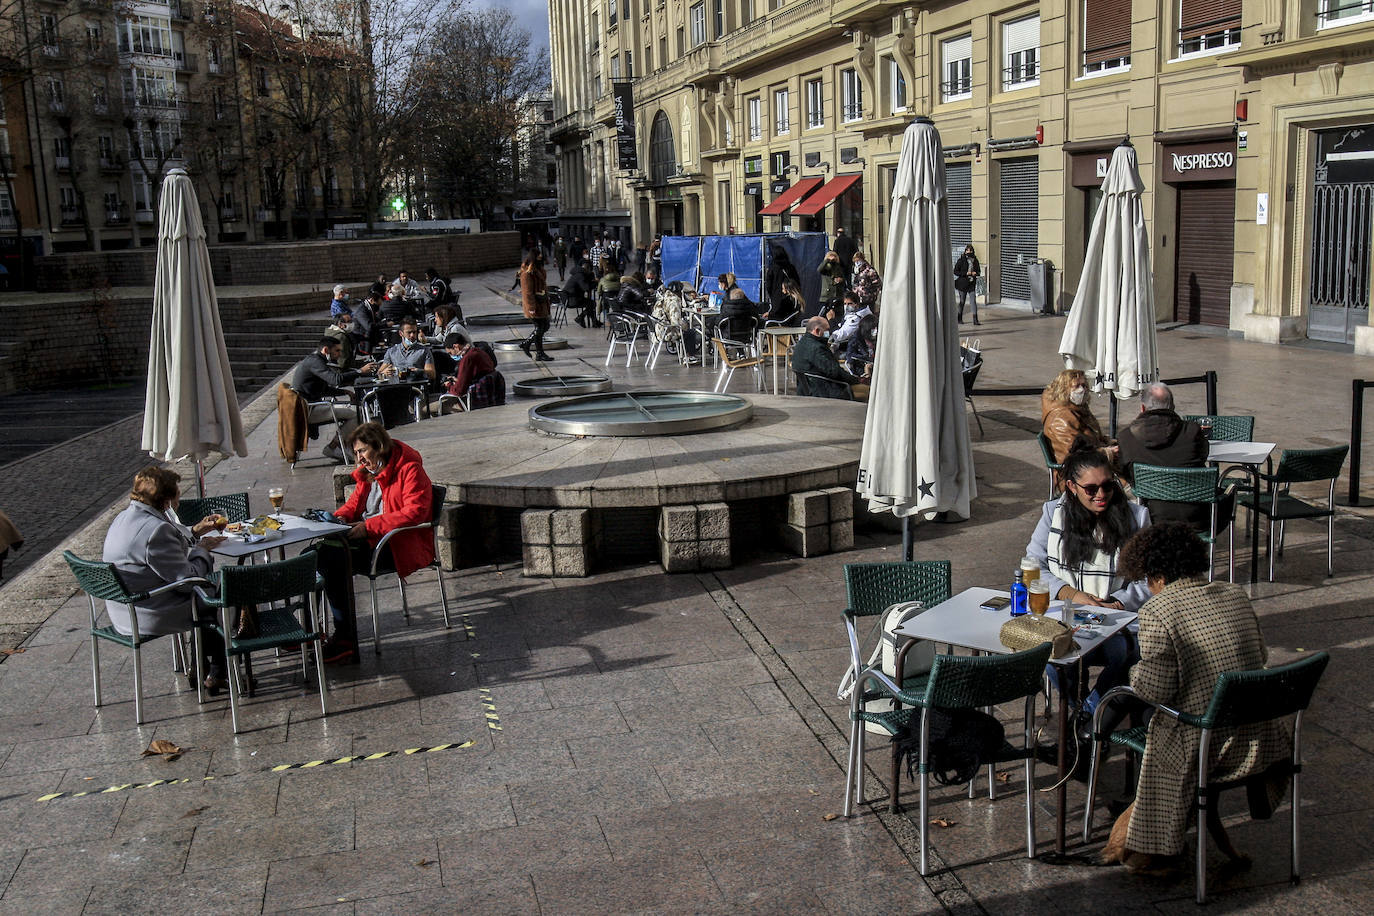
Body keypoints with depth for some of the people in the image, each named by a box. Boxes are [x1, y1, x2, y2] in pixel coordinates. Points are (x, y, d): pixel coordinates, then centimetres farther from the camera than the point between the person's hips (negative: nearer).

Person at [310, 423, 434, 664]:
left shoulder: (409, 470, -10)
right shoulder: (368, 472, 17)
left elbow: (414, 512, -21)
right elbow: (356, 501, 28)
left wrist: (369, 526, -22)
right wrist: (340, 516, 4)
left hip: (399, 545, -8)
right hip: (369, 537, 8)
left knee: (334, 556, -26)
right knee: (317, 551, -15)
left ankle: (345, 642, -23)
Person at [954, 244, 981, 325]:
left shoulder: (975, 260, 6)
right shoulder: (961, 260, -6)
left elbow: (978, 270, 18)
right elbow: (955, 271, -7)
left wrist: (975, 273, -6)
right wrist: (966, 273, -17)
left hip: (972, 283, 3)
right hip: (963, 283, -3)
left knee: (974, 301, -6)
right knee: (962, 301, 6)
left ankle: (975, 320, -7)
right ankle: (959, 319, 20)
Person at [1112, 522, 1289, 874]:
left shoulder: (1157, 611, -15)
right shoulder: (1237, 596, 4)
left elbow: (1156, 690, -17)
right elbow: (1260, 658, 16)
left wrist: (1136, 673, 4)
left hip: (1204, 747, -6)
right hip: (1259, 741, 6)